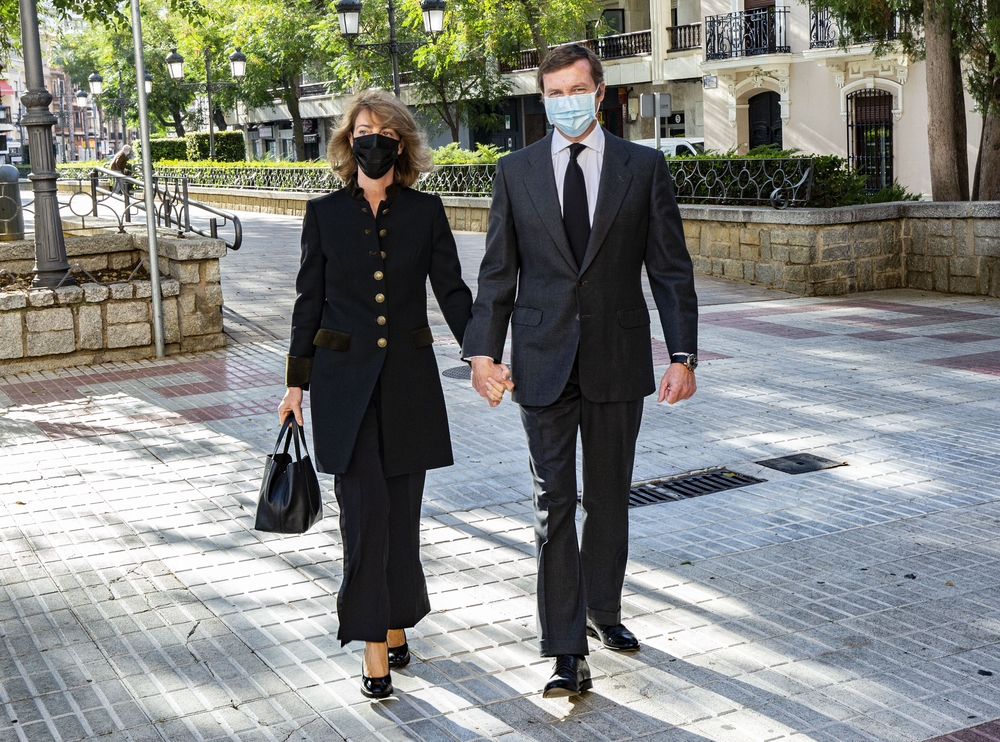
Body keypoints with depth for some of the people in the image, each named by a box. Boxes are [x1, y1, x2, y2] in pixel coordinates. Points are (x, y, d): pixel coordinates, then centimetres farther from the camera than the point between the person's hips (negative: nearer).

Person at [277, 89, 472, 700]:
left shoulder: (426, 212, 4)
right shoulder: (325, 215, 3)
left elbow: (453, 291, 2)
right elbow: (309, 302, 6)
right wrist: (296, 382, 4)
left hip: (409, 380, 1)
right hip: (345, 380, -1)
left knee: (402, 509, 7)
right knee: (366, 510, -8)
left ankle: (396, 619, 27)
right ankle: (375, 644, -1)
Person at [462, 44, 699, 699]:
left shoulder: (645, 167, 1)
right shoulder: (516, 171, 4)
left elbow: (671, 268, 1)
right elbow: (498, 271, 5)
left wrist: (683, 354, -6)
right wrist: (484, 350, -5)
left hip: (618, 361, 0)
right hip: (543, 362, 0)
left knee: (609, 499, 13)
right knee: (554, 504, -1)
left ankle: (603, 611, 34)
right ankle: (567, 651, 5)